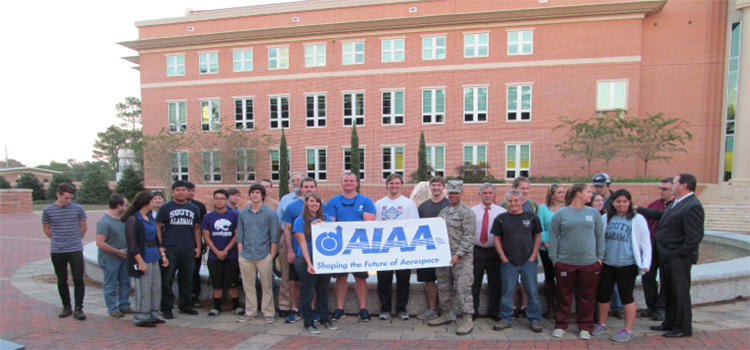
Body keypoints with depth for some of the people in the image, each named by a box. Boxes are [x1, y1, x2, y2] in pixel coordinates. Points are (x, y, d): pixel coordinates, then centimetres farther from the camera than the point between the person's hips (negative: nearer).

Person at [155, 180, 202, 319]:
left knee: (187, 280, 10)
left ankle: (185, 306, 23)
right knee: (166, 280, 0)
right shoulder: (165, 208, 2)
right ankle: (166, 308, 11)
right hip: (169, 251, -3)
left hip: (188, 251, 3)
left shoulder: (194, 209, 12)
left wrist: (198, 246, 8)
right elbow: (158, 227, 1)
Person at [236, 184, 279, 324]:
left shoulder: (270, 213, -1)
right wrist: (240, 253, 3)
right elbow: (239, 235, 11)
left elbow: (274, 236, -1)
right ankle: (250, 311, 25)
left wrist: (272, 255, -5)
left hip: (264, 256, -3)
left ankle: (269, 312, 16)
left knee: (267, 286, 4)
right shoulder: (243, 213, 8)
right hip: (246, 257, 3)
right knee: (248, 286, 11)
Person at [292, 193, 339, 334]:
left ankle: (325, 320, 27)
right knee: (307, 294, 5)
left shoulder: (325, 219, 8)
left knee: (323, 292, 14)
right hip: (306, 262, -4)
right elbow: (302, 244, -10)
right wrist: (309, 264, -18)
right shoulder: (300, 220, -5)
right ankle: (308, 323, 17)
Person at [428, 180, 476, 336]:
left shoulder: (467, 212, -7)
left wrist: (458, 254, -19)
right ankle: (445, 315, 26)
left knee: (463, 287, -6)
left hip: (461, 258, -7)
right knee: (443, 287, 13)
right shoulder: (443, 211, 15)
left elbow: (469, 237, -13)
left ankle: (467, 320, 1)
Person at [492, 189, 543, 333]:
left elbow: (538, 236, 6)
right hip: (508, 262, 0)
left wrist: (533, 256, -1)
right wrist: (503, 257, -2)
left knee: (532, 291, 4)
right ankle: (506, 319, 16)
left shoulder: (532, 217, 3)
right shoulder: (501, 218, 3)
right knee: (507, 291, 5)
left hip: (528, 261, 0)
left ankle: (534, 320, 17)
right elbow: (497, 239, 5)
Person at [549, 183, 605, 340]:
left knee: (587, 297, 10)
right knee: (564, 296, 9)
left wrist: (600, 257, 4)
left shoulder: (594, 213, 5)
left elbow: (600, 236, 9)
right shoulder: (561, 214, -2)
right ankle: (560, 325, 23)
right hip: (565, 263, -2)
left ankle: (585, 327, 25)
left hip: (589, 263, 2)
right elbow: (553, 237, 0)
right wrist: (554, 258, -2)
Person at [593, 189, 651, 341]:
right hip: (606, 263, 4)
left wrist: (645, 263, -14)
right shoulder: (606, 218, 5)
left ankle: (628, 330, 16)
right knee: (602, 294, 11)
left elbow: (645, 243, -6)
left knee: (626, 296, 3)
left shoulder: (637, 219, -4)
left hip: (627, 265, -4)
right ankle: (602, 324, 29)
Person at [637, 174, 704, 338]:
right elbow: (661, 215, 23)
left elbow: (695, 237, -23)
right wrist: (638, 209, 22)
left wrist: (678, 254, -19)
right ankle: (670, 323, 32)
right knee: (669, 292, 19)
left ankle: (683, 328, 18)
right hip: (667, 257, 10)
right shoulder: (677, 203, 11)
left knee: (680, 293, 4)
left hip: (678, 259, -10)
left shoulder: (692, 206, -20)